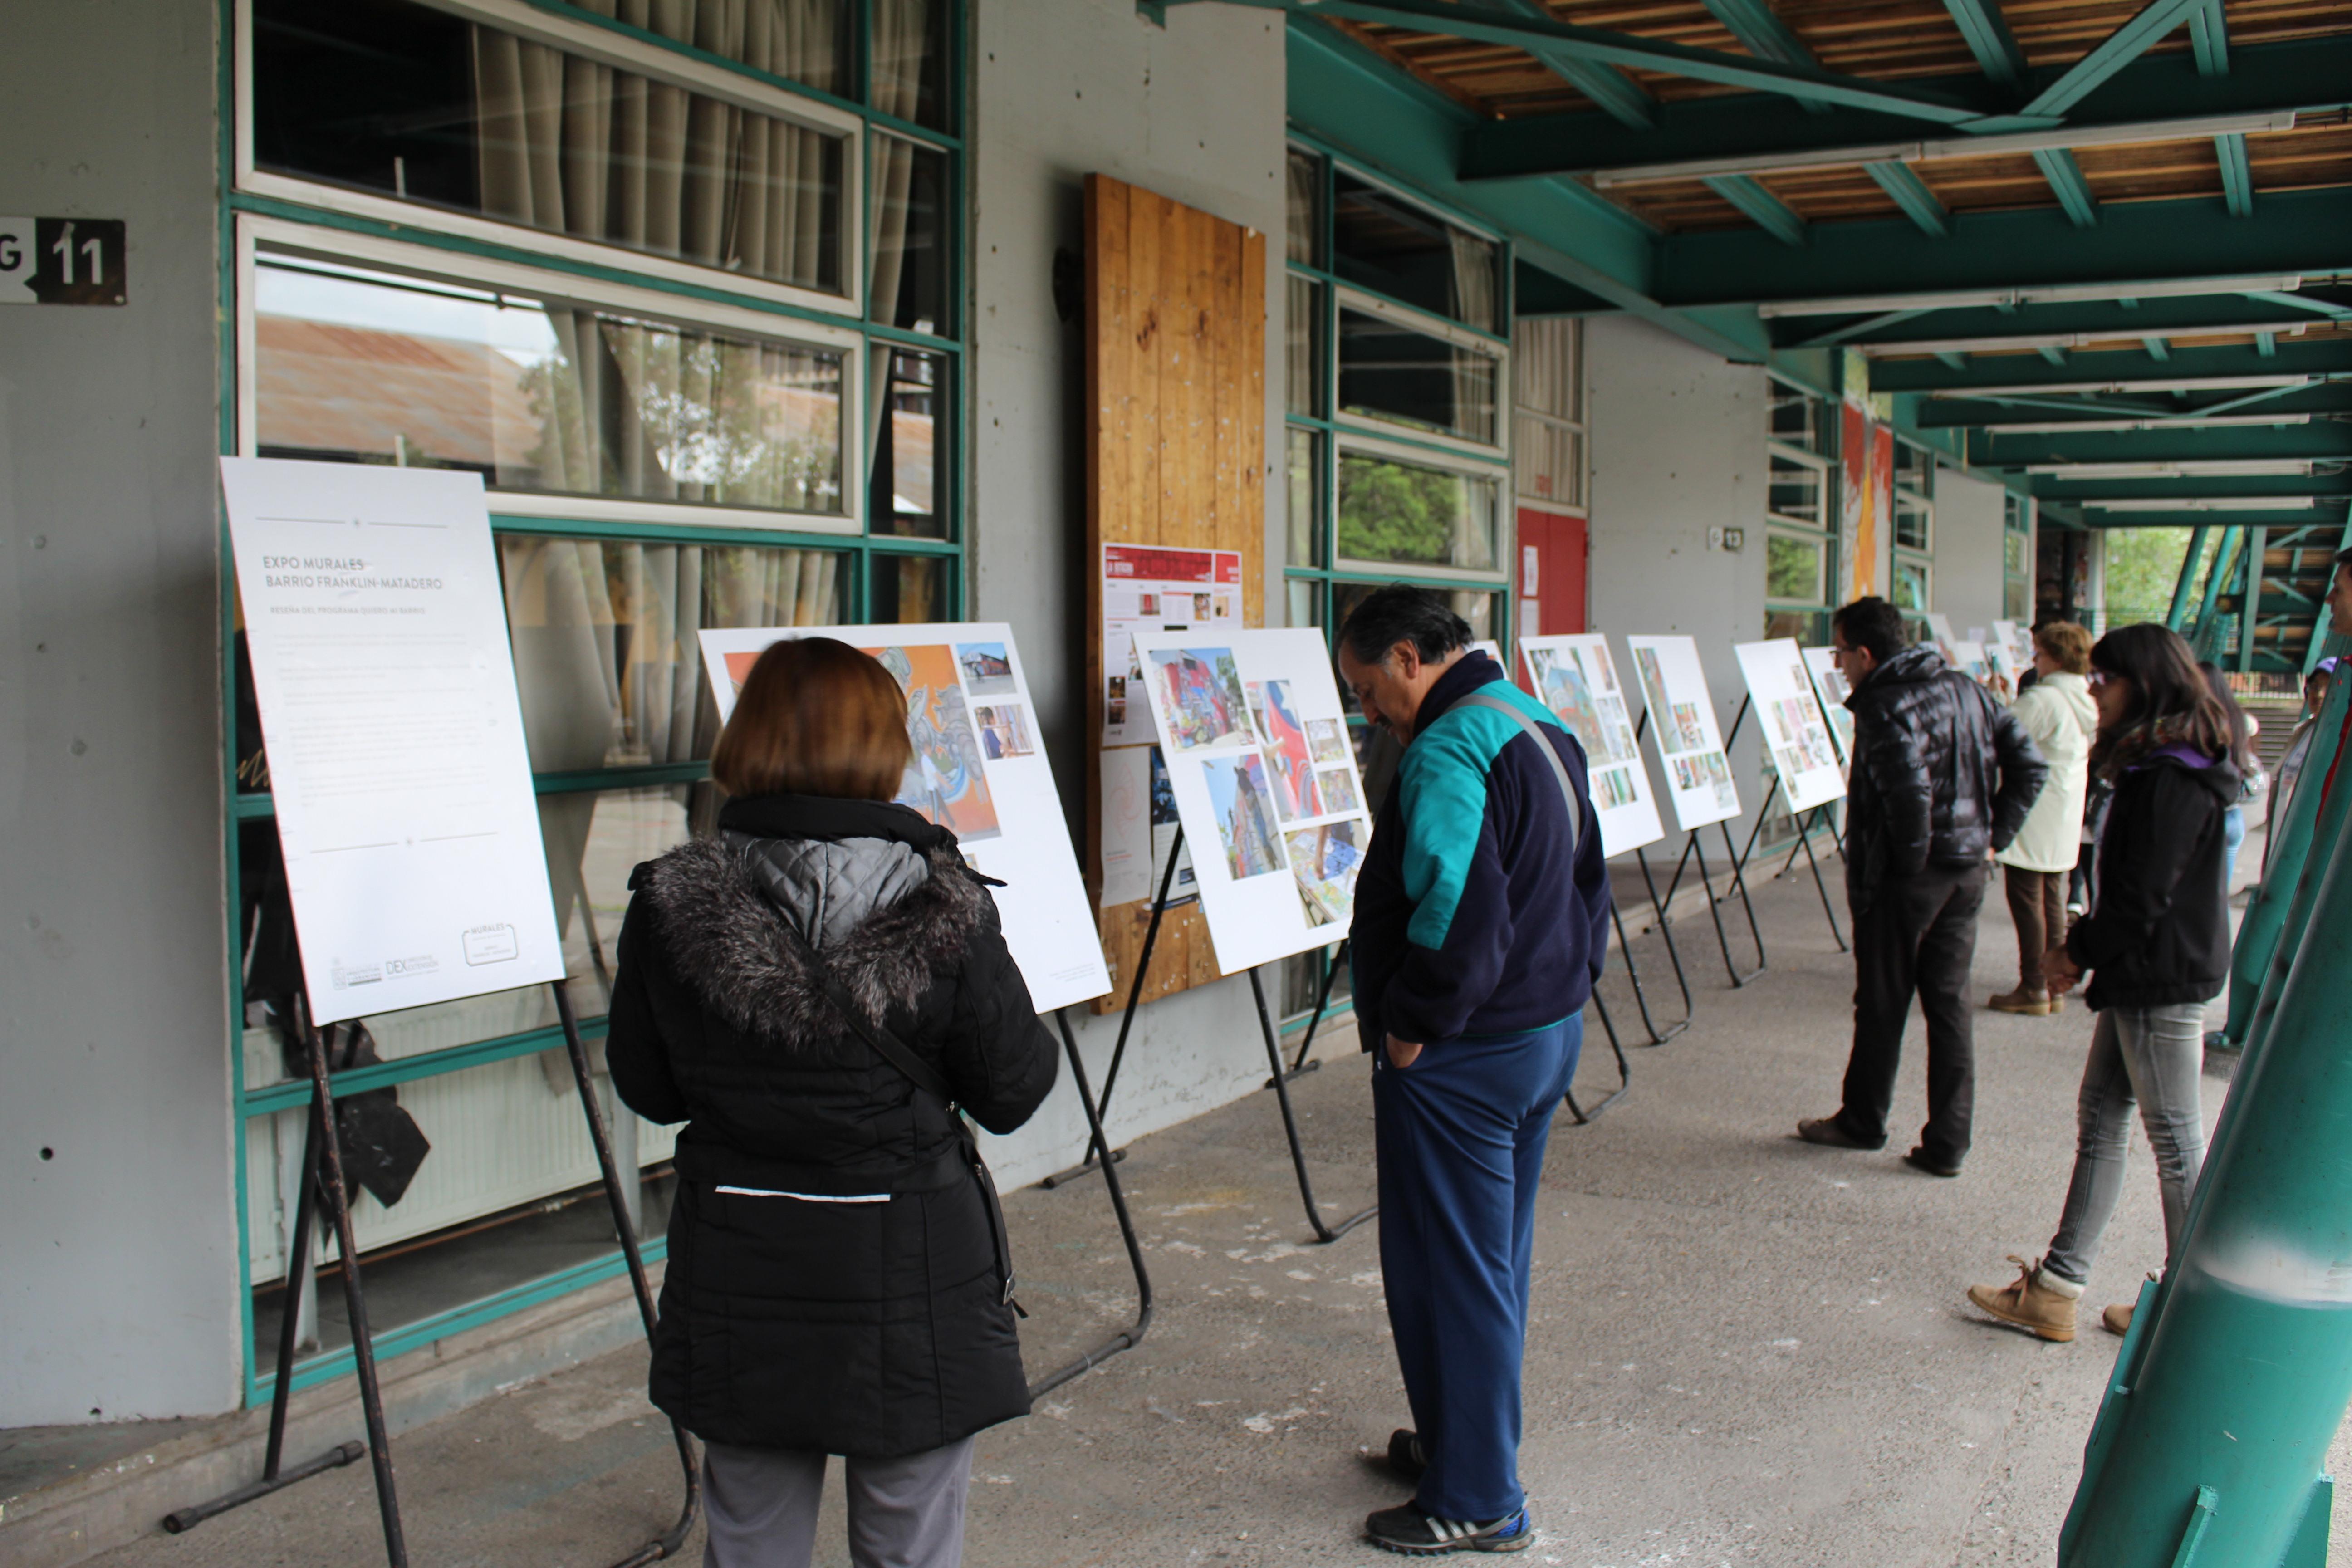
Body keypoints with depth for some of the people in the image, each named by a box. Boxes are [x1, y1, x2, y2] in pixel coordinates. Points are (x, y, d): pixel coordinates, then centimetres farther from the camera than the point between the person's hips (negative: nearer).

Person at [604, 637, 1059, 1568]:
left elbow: (648, 1091, 2)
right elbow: (1013, 1095, -8)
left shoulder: (668, 907, -10)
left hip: (738, 1284, 2)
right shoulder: (942, 907, -17)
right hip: (912, 1281, -2)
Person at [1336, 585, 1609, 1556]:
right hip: (1549, 1031, 10)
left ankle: (1476, 1503, 13)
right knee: (1496, 1259, 20)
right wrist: (1568, 978, 17)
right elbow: (1588, 880, 17)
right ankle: (1461, 1443, 35)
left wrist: (1411, 1028, -18)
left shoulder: (1448, 752, -21)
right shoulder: (1539, 728, 11)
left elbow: (1458, 913, -29)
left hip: (1463, 1057, -10)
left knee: (1452, 1271, 2)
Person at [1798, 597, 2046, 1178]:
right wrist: (1992, 836, 9)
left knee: (1881, 1005, 9)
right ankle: (1948, 1144, 10)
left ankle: (1863, 1122, 24)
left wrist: (1912, 859, -15)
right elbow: (2029, 765, 9)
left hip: (1904, 878, -7)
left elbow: (1909, 792, -29)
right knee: (1950, 1007, 10)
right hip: (1967, 873, 7)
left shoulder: (1884, 708, -16)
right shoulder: (1966, 690, 9)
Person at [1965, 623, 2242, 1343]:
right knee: (2099, 1120, 11)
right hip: (2138, 975, 10)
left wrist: (2079, 949, -8)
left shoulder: (2173, 780, -21)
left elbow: (2144, 897, -22)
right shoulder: (2157, 766, 12)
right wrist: (2083, 949, 9)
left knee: (2176, 1139, 2)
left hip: (2163, 982, -10)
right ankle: (2057, 1289, 16)